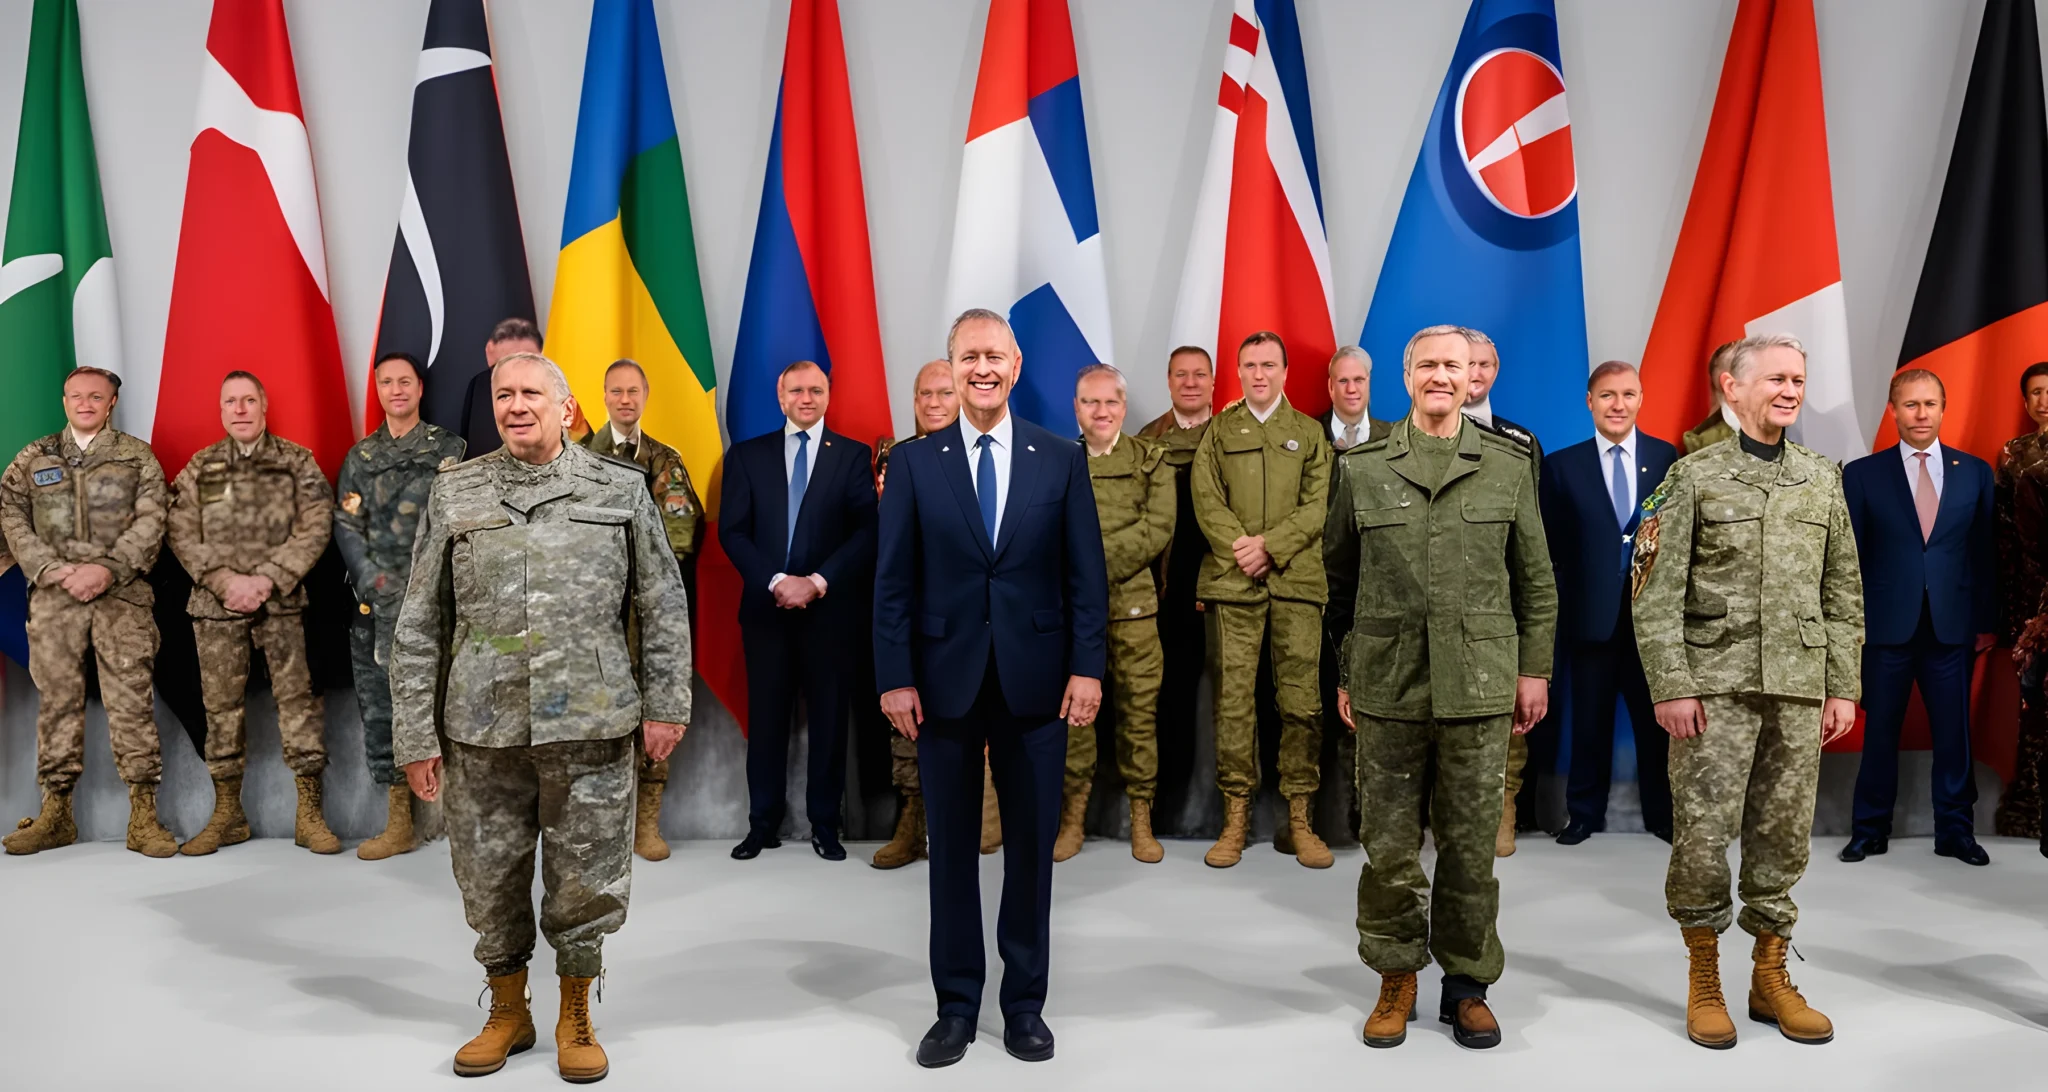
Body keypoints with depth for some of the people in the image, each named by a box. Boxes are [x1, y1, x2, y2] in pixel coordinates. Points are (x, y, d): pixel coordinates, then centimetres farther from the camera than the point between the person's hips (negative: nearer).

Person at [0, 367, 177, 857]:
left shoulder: (138, 457, 9)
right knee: (57, 698, 4)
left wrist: (107, 568, -13)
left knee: (131, 699, -5)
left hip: (122, 595, -2)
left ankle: (143, 815, -2)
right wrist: (50, 569, -8)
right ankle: (56, 813, 13)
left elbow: (150, 520, -1)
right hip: (54, 595, 2)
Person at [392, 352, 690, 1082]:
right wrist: (415, 733, 3)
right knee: (489, 877, 10)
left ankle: (576, 1018, 26)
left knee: (587, 879, 6)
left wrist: (665, 704, 0)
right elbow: (419, 623, 7)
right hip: (483, 724, 1)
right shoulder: (455, 494, 6)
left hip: (592, 724, -1)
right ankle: (507, 1012, 31)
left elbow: (663, 604, 6)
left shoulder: (621, 489, 4)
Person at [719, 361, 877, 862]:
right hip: (765, 608, 1)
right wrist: (776, 582, -11)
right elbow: (732, 531, 2)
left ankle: (824, 825, 14)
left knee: (829, 719, 4)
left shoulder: (854, 456, 6)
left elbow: (867, 532, -3)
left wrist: (818, 582, -13)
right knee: (766, 719, 5)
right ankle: (762, 825, 15)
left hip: (830, 609, -1)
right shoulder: (747, 455, 9)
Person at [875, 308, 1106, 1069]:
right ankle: (956, 1005, 21)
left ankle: (1025, 1002, 23)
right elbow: (893, 581, 0)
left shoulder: (1062, 459, 3)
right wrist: (895, 678, -6)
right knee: (951, 846, 8)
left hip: (1035, 678, 0)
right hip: (945, 678, 0)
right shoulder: (913, 462, 2)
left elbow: (1086, 574, 2)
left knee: (1032, 844, 9)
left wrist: (1087, 666, -6)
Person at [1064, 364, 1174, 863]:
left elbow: (1157, 529, -5)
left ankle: (1141, 818, 11)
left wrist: (1094, 560, -13)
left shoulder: (1152, 461, 7)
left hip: (1134, 603, -1)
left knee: (1139, 709, 1)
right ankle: (1074, 816, 13)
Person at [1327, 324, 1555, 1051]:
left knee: (1471, 844, 6)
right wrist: (1345, 673, 9)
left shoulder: (1508, 466, 6)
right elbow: (1340, 579, 10)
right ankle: (1396, 978, 21)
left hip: (1479, 686, 0)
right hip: (1387, 685, 0)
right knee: (1388, 842, 5)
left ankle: (1467, 984, 21)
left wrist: (1534, 668, 5)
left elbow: (1535, 580, 9)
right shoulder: (1362, 467, 6)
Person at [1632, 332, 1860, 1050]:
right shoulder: (1693, 477, -1)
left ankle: (1771, 977, 22)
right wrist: (1671, 687, -11)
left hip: (1799, 691, 4)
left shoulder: (1823, 481, 12)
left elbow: (1843, 593, 13)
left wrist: (1842, 687, 7)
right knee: (1703, 832, -3)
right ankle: (1704, 980, 13)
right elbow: (1655, 592, -5)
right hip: (1715, 687, -4)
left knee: (1784, 835, 9)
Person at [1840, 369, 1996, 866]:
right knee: (1880, 731, 7)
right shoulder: (1862, 474, 1)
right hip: (1886, 625, -1)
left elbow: (1985, 552, 7)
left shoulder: (1976, 472, 6)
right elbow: (1849, 555, 1)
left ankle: (1955, 831, 19)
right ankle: (1870, 829, 18)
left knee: (1954, 733, 6)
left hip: (1953, 627, 1)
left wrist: (1987, 621, 4)